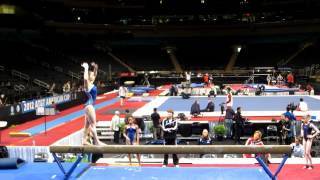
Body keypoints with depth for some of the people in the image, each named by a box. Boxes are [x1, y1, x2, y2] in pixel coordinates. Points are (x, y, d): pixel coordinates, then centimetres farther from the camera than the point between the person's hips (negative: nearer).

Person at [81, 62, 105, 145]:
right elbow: (85, 78, -34)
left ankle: (84, 140, 14)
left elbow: (95, 73, 23)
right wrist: (86, 68, -25)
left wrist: (94, 68, 14)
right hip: (89, 105, -10)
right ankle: (96, 141, -8)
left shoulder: (91, 84, 11)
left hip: (90, 106, 10)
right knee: (93, 124, -9)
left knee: (87, 124, 10)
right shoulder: (87, 84, -12)